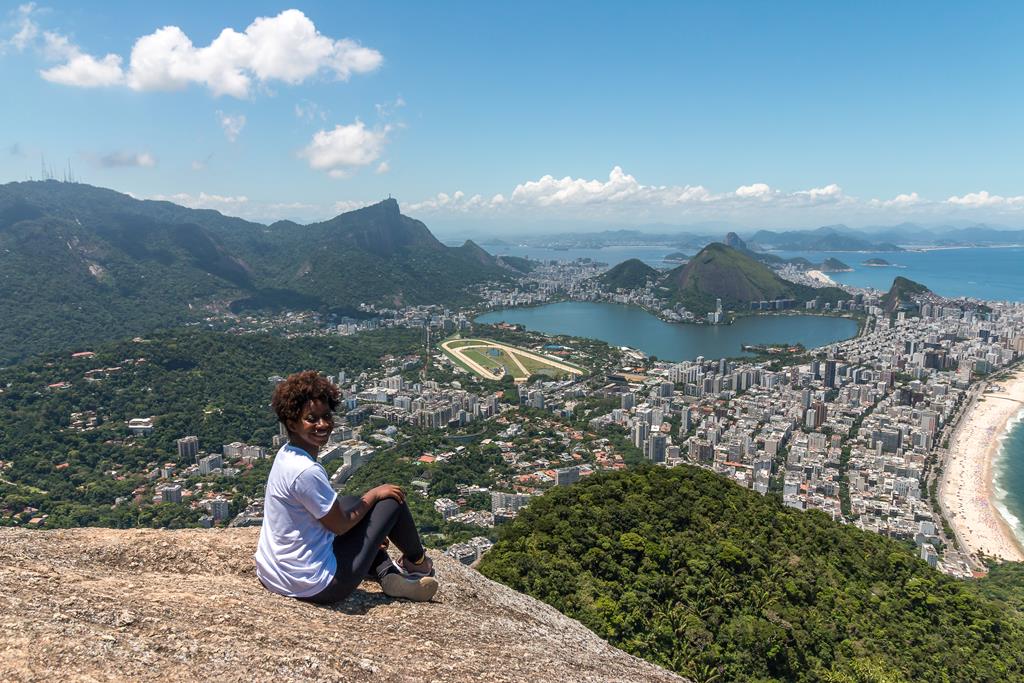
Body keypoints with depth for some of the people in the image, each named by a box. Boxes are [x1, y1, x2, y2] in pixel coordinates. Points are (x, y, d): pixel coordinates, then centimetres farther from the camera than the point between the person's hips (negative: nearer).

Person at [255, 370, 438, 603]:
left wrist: (372, 533, 17)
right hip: (314, 587, -9)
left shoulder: (286, 454, 2)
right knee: (392, 501, 0)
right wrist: (374, 494, 0)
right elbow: (339, 525, -15)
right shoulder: (307, 471, -28)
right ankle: (416, 562, 28)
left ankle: (390, 577, 17)